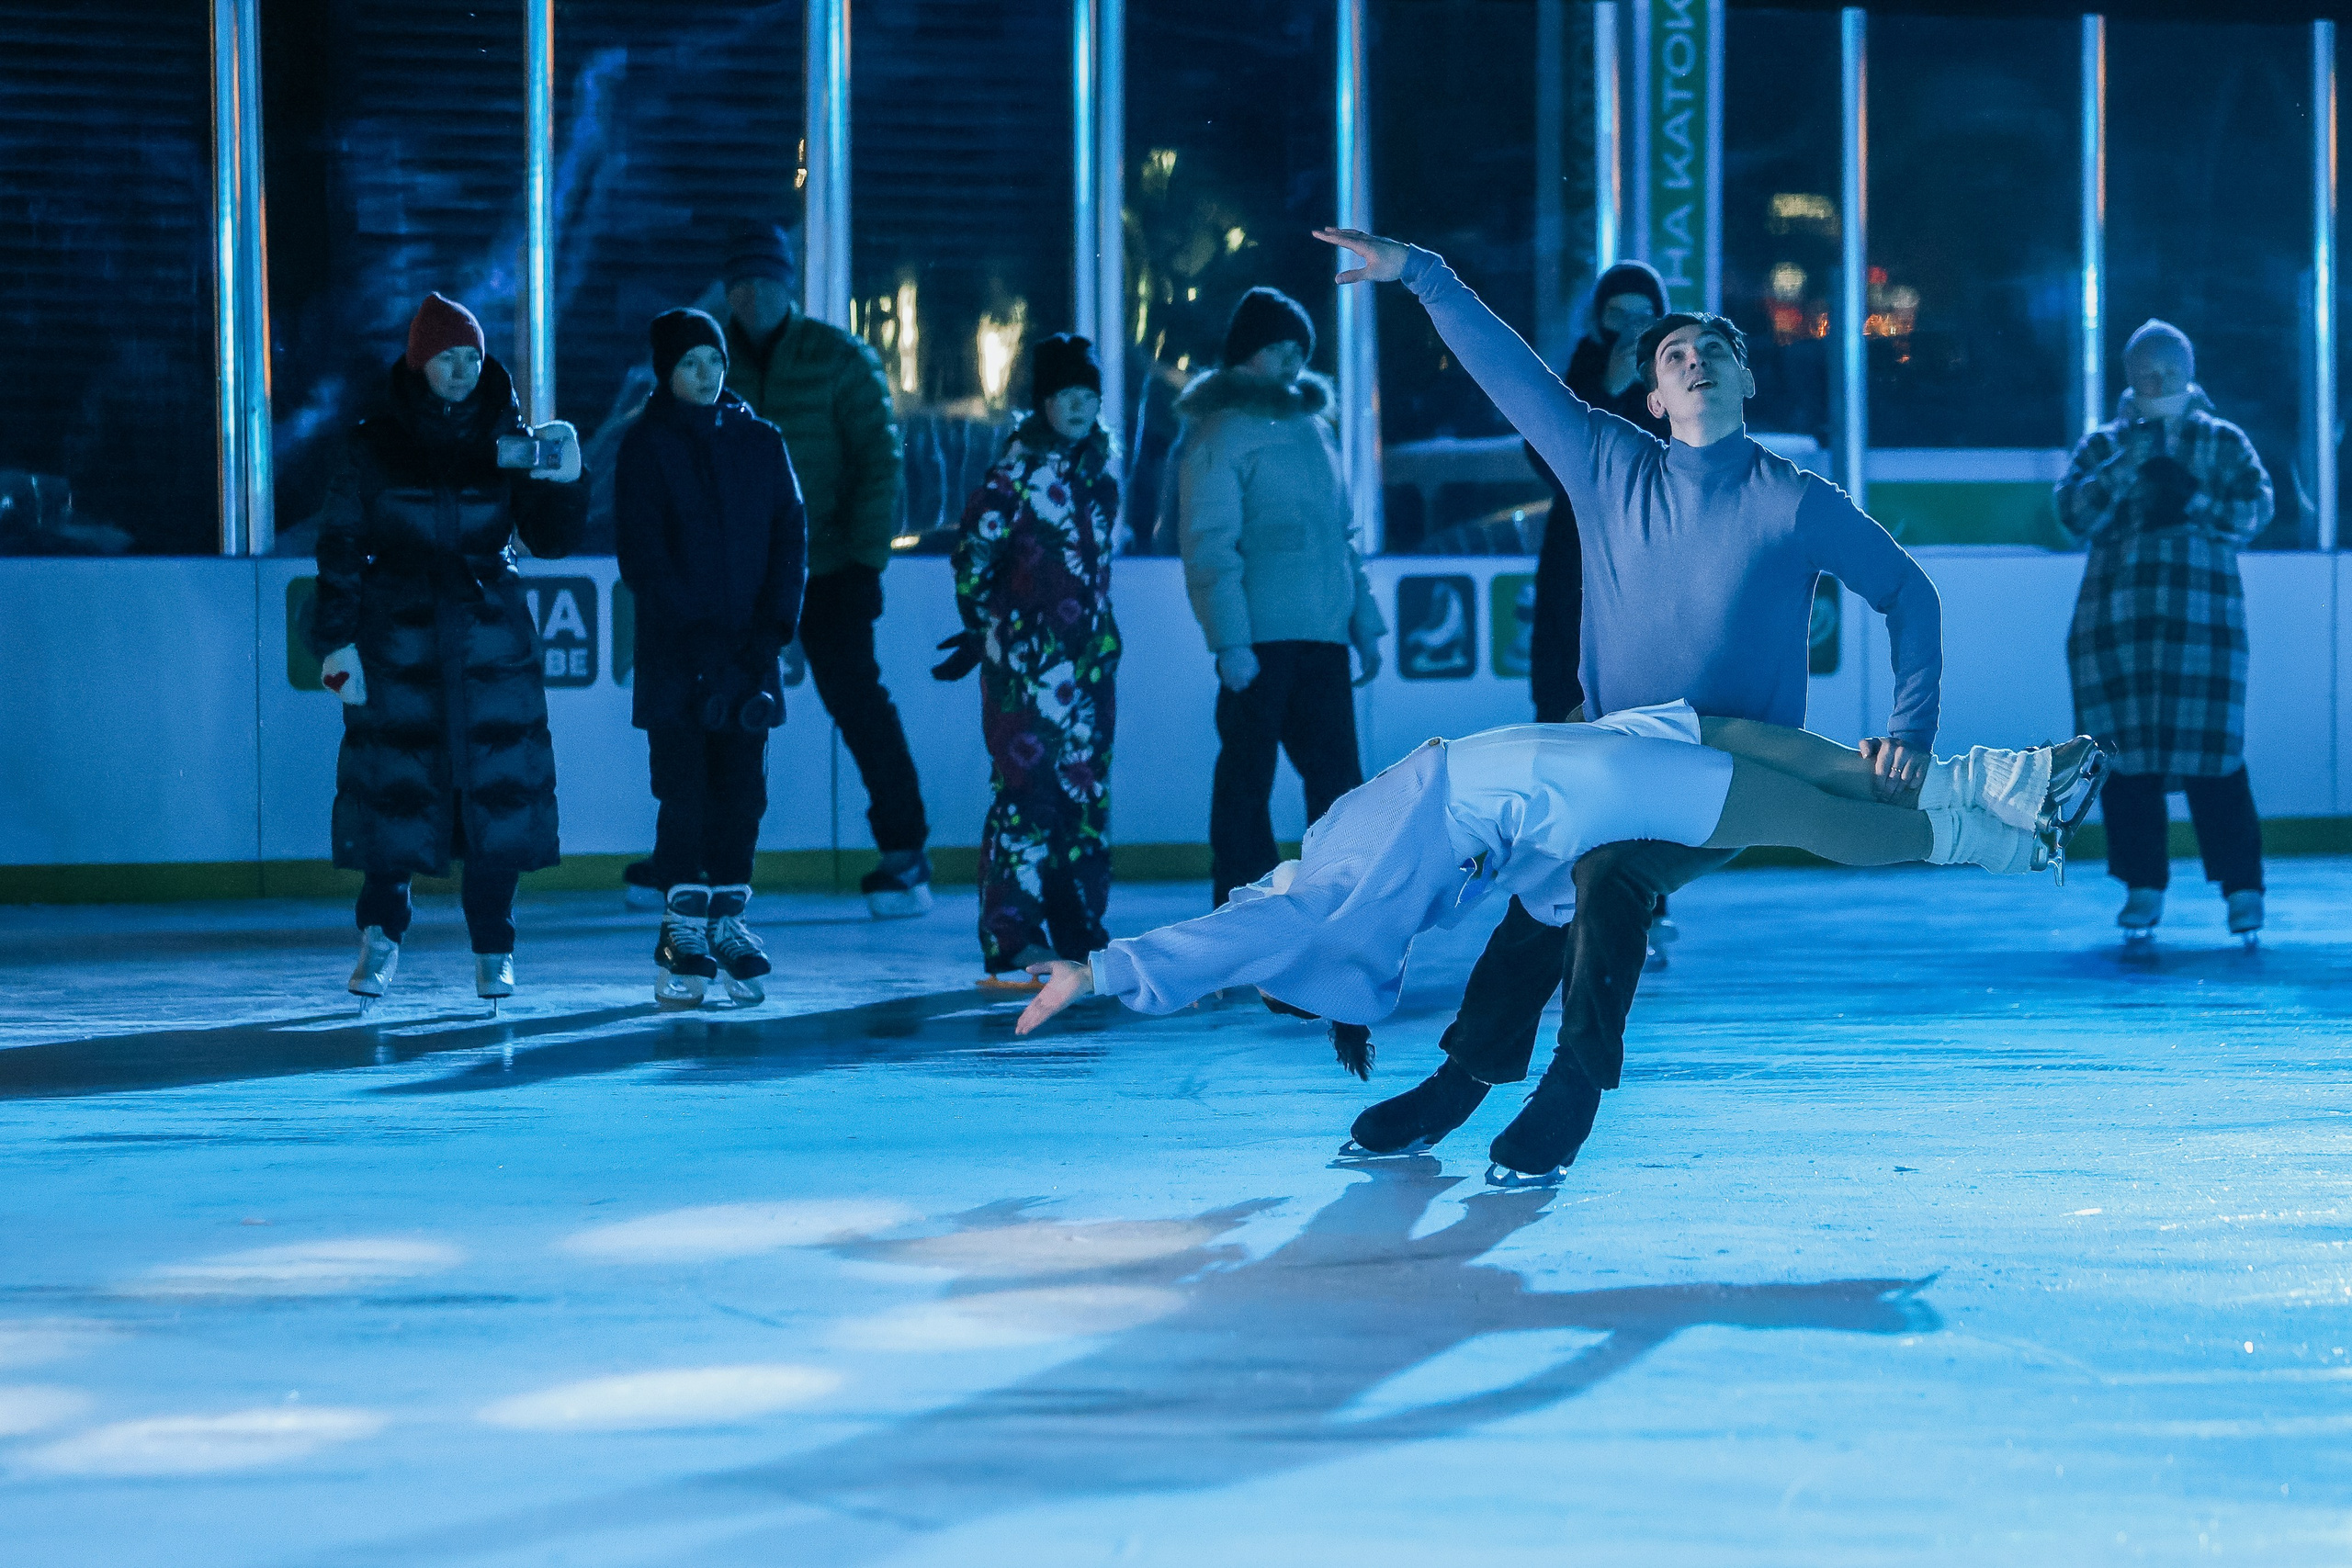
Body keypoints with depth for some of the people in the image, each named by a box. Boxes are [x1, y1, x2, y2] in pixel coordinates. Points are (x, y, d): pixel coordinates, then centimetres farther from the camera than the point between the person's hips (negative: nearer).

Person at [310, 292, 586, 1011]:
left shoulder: (509, 441, 6)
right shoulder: (378, 445, 1)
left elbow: (551, 540, 4)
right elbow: (340, 544, 0)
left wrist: (564, 486, -15)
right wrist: (337, 639, -7)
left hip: (492, 637, 2)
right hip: (399, 635, -1)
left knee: (494, 789, -1)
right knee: (395, 784, -3)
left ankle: (494, 951, 7)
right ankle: (381, 936, 14)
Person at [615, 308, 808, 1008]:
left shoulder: (759, 441, 10)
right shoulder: (645, 448, 1)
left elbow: (790, 537, 7)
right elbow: (643, 558, -5)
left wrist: (772, 628, -6)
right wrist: (699, 635, -13)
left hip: (749, 650, 3)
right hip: (676, 655, -3)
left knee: (742, 789, 1)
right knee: (683, 790, -6)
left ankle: (729, 921, 9)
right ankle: (683, 932, -2)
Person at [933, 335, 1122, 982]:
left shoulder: (1099, 464, 13)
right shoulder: (1019, 468, -8)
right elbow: (972, 552, -7)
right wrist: (988, 626, -2)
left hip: (1090, 654, 7)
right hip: (1029, 655, -7)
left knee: (1088, 788, 9)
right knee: (1029, 785, -9)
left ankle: (1079, 930, 16)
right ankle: (1012, 937, -8)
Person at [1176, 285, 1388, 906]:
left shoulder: (1314, 427, 18)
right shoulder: (1221, 431, -4)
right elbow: (1208, 546, -10)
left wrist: (1365, 625, 18)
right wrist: (1229, 641, -18)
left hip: (1323, 636, 7)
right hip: (1259, 638, -7)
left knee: (1339, 780, 5)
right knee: (1247, 779, -2)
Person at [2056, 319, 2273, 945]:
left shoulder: (2225, 442, 13)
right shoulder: (2103, 446, 14)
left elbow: (2256, 507, 0)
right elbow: (2074, 511, -1)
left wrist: (2196, 505, -12)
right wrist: (2130, 461, -11)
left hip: (2203, 617, -2)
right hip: (2117, 618, 2)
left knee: (2212, 752, -8)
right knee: (2125, 753, -2)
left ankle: (2242, 887, -2)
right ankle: (2143, 887, 6)